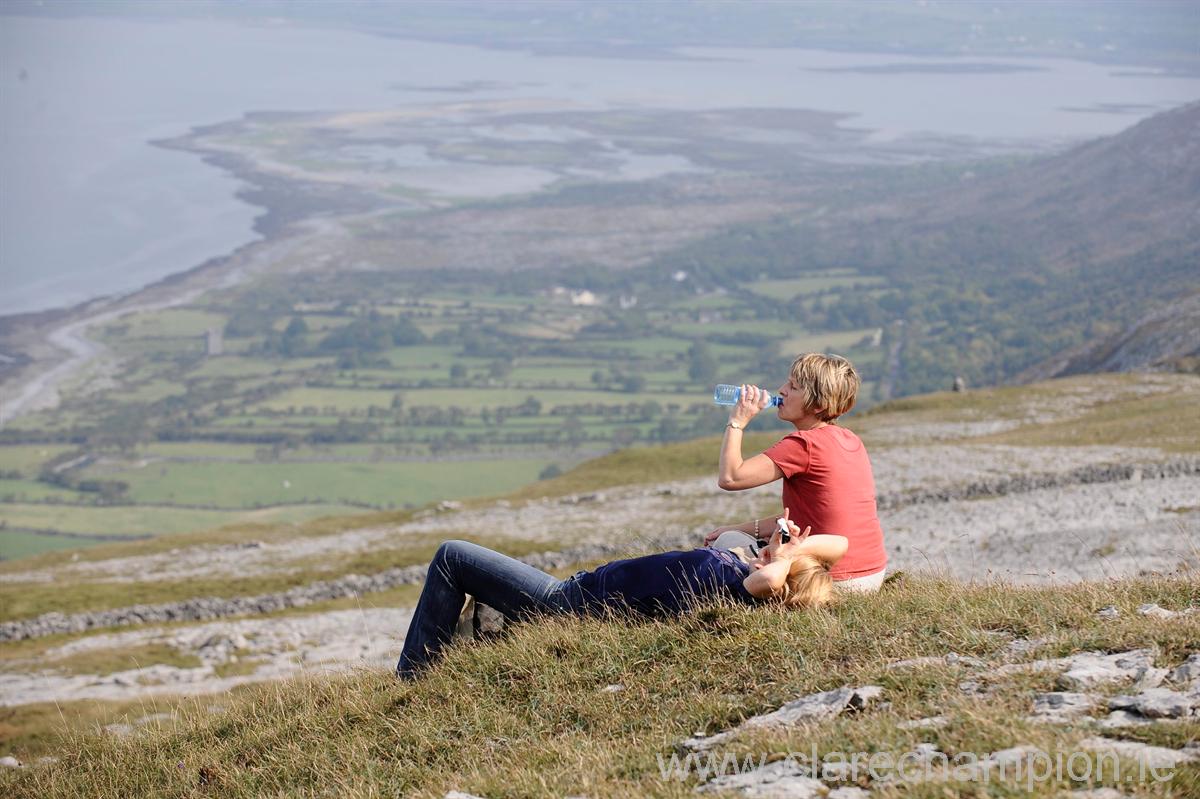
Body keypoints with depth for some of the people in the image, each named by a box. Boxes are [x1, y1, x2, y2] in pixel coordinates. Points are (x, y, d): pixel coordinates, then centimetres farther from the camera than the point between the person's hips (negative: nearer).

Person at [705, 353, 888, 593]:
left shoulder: (803, 445, -17)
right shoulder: (851, 440, 10)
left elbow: (729, 478, -20)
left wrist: (737, 422, -8)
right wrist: (746, 529, 14)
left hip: (836, 580, -9)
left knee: (728, 542, 8)